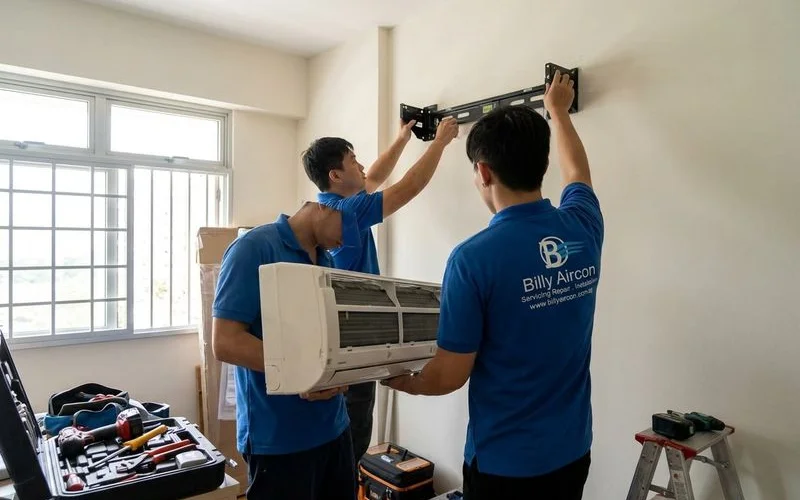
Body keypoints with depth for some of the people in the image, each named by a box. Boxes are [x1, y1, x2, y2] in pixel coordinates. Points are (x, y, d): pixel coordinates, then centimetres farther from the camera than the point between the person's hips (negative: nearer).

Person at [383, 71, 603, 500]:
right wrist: (558, 110, 33)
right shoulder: (583, 229, -7)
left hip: (506, 462, -5)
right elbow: (577, 172, 17)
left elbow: (450, 375, -17)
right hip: (572, 451, 6)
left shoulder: (474, 257, -24)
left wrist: (400, 381, 4)